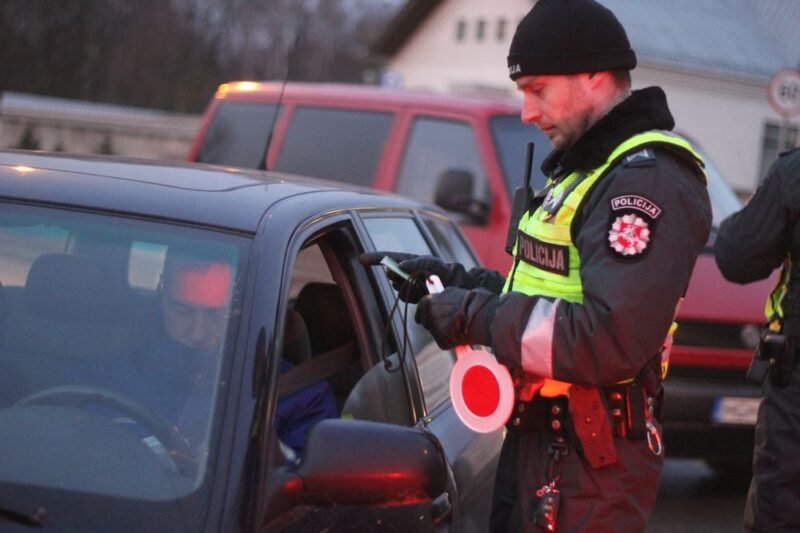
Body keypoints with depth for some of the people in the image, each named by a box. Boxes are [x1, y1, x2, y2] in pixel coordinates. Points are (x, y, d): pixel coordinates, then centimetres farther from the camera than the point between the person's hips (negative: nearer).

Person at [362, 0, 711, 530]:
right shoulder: (590, 166, 16)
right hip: (540, 437, 10)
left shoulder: (647, 181, -19)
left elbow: (612, 339, -30)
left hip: (587, 464, -10)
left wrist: (477, 317, -22)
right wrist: (455, 281, 8)